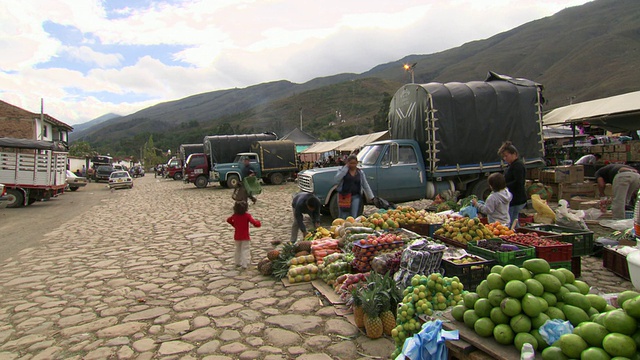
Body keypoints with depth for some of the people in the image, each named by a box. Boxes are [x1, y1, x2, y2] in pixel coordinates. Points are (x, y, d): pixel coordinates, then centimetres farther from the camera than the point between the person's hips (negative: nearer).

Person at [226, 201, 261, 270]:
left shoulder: (235, 215, -3)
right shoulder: (247, 216, -17)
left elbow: (228, 220, 15)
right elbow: (253, 222, -25)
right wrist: (258, 223, -4)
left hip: (237, 237, 5)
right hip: (245, 237, -5)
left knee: (238, 249, 21)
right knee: (245, 250, 1)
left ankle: (238, 263, 30)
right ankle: (244, 265, -6)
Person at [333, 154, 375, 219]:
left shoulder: (360, 172, 10)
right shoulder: (342, 170, 2)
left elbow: (366, 185, 13)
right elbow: (336, 180, -15)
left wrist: (371, 197, 7)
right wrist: (345, 168, -14)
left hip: (356, 197, 2)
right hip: (344, 196, -2)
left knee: (354, 217, -2)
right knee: (343, 217, 0)